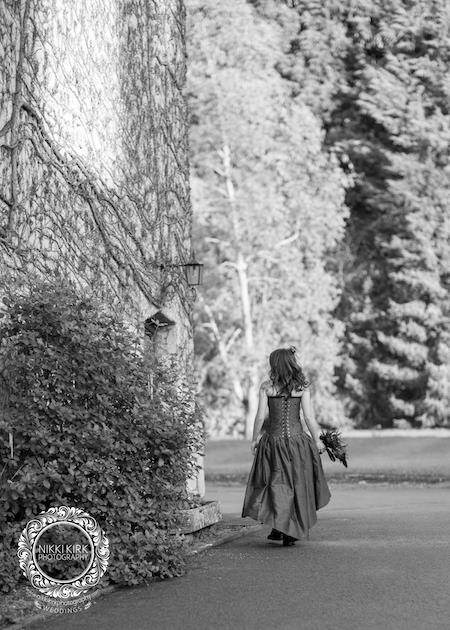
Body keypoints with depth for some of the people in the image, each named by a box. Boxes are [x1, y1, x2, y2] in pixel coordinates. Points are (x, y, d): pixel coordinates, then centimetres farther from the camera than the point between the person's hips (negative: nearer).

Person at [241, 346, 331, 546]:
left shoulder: (266, 387, -3)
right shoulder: (301, 386, -2)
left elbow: (260, 417, -3)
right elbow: (309, 417, -3)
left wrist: (255, 439, 8)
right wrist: (317, 440, 7)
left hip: (273, 439, 0)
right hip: (297, 438, 0)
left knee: (276, 484, 10)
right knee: (297, 484, 11)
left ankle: (279, 527, -1)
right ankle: (293, 530, 10)